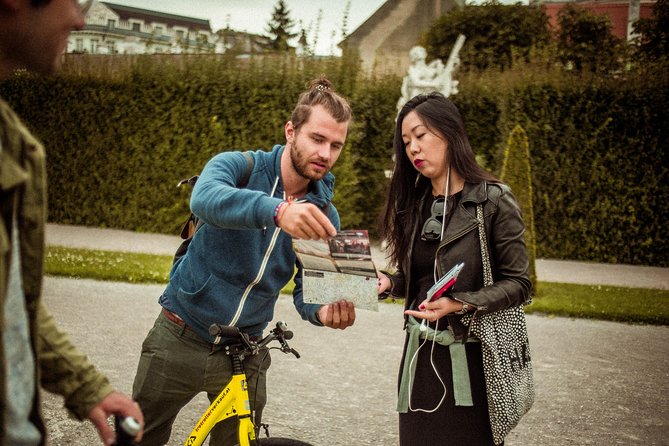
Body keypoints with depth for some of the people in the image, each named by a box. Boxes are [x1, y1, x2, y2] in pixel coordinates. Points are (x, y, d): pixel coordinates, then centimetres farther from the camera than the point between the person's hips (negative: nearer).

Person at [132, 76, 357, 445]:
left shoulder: (325, 215, -2)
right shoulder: (240, 166, -13)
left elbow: (308, 288, -2)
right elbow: (205, 199, -36)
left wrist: (323, 311, -27)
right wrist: (277, 210, -54)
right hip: (181, 341, -2)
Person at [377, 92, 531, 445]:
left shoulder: (492, 201, -9)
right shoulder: (414, 204, 9)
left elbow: (518, 284, -10)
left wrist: (460, 304, -22)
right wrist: (388, 283, -6)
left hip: (472, 359, -5)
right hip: (420, 358, 5)